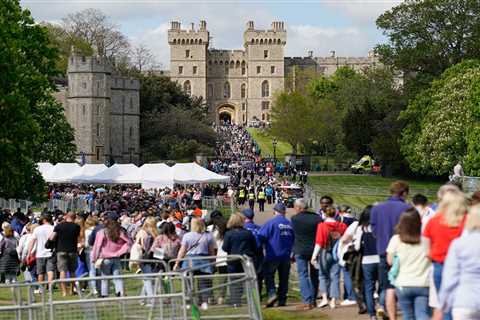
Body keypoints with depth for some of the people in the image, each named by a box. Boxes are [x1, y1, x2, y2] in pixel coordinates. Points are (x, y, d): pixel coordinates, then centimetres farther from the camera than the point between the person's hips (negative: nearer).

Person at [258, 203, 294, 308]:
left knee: (269, 275, 4)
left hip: (273, 255, -5)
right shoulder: (289, 224, 6)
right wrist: (292, 253, 20)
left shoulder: (271, 222, -11)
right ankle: (282, 300, 11)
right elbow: (294, 239, 12)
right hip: (286, 256, 5)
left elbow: (261, 236, -14)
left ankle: (272, 293, -15)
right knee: (284, 278, 11)